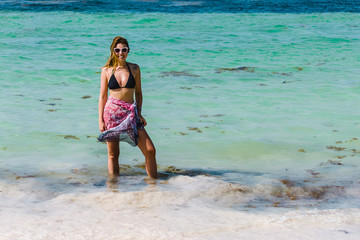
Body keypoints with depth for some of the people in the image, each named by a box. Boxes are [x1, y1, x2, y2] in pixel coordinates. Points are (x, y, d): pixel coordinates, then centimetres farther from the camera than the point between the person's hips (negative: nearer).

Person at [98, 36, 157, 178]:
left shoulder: (134, 69, 6)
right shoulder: (107, 70, 3)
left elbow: (138, 93, 12)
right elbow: (102, 96, 5)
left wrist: (139, 113, 3)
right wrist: (101, 120, 0)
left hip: (131, 113, 1)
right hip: (112, 112, -1)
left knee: (150, 150, -7)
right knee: (113, 154, 3)